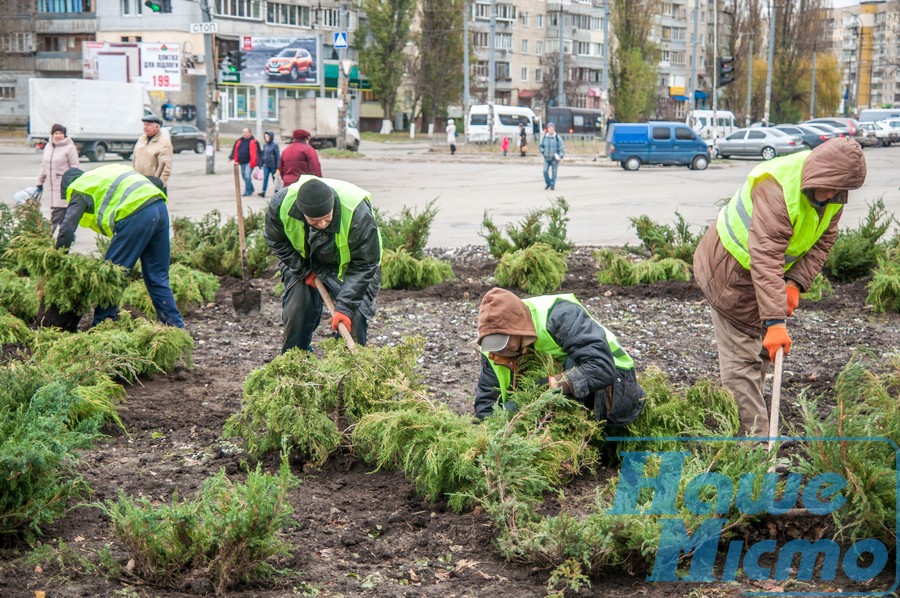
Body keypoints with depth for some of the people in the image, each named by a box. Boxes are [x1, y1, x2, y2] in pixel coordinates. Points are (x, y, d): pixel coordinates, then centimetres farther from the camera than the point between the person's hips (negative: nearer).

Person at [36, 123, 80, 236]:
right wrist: (40, 183, 20)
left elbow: (74, 167, -6)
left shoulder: (70, 147, -3)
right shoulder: (48, 147, 16)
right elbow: (44, 166, 21)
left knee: (57, 211, -12)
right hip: (52, 185, 6)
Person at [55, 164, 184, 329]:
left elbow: (66, 231, 1)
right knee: (157, 277, 14)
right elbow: (157, 182, 28)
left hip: (136, 216, -7)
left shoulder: (79, 190, 14)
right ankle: (176, 327, 14)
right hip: (160, 208, 7)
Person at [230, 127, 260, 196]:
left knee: (247, 177, -14)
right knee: (245, 177, 16)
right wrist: (231, 157, 10)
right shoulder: (239, 141, 10)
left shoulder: (253, 142, -7)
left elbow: (257, 152, -9)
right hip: (242, 162, 7)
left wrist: (258, 163, -14)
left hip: (249, 163, -7)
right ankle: (251, 189, 32)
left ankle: (247, 191, -5)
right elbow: (235, 150, 19)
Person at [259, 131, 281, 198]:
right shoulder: (264, 145, 8)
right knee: (265, 178, -7)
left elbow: (278, 156, -9)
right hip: (266, 165, 4)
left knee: (275, 179, 6)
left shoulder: (275, 145, -8)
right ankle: (263, 192, -11)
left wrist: (278, 167, -13)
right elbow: (263, 155, 15)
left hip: (273, 165, -4)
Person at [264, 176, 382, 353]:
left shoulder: (359, 214, -39)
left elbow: (363, 266, -29)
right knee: (295, 313, -3)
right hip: (303, 263, 2)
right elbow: (276, 241, -8)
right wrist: (303, 270, -12)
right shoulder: (282, 204, -30)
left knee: (353, 317, -15)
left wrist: (345, 307, -34)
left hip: (348, 266, -2)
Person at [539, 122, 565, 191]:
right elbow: (540, 146, 15)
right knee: (545, 171, -9)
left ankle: (552, 185, 13)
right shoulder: (544, 137, 3)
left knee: (554, 172, 1)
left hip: (555, 158, -2)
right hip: (546, 158, 2)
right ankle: (547, 183, 14)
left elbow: (562, 148, -5)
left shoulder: (557, 138, -4)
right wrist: (543, 152, -2)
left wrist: (560, 156, -18)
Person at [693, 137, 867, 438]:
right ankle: (756, 438, -9)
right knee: (741, 359, -9)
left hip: (771, 274, 9)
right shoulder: (776, 189, -36)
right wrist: (775, 322, -45)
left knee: (758, 354, 15)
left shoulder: (832, 193, -9)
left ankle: (752, 430, 27)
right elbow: (765, 258, -41)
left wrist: (796, 284, -16)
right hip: (731, 273, -8)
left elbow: (823, 241, 0)